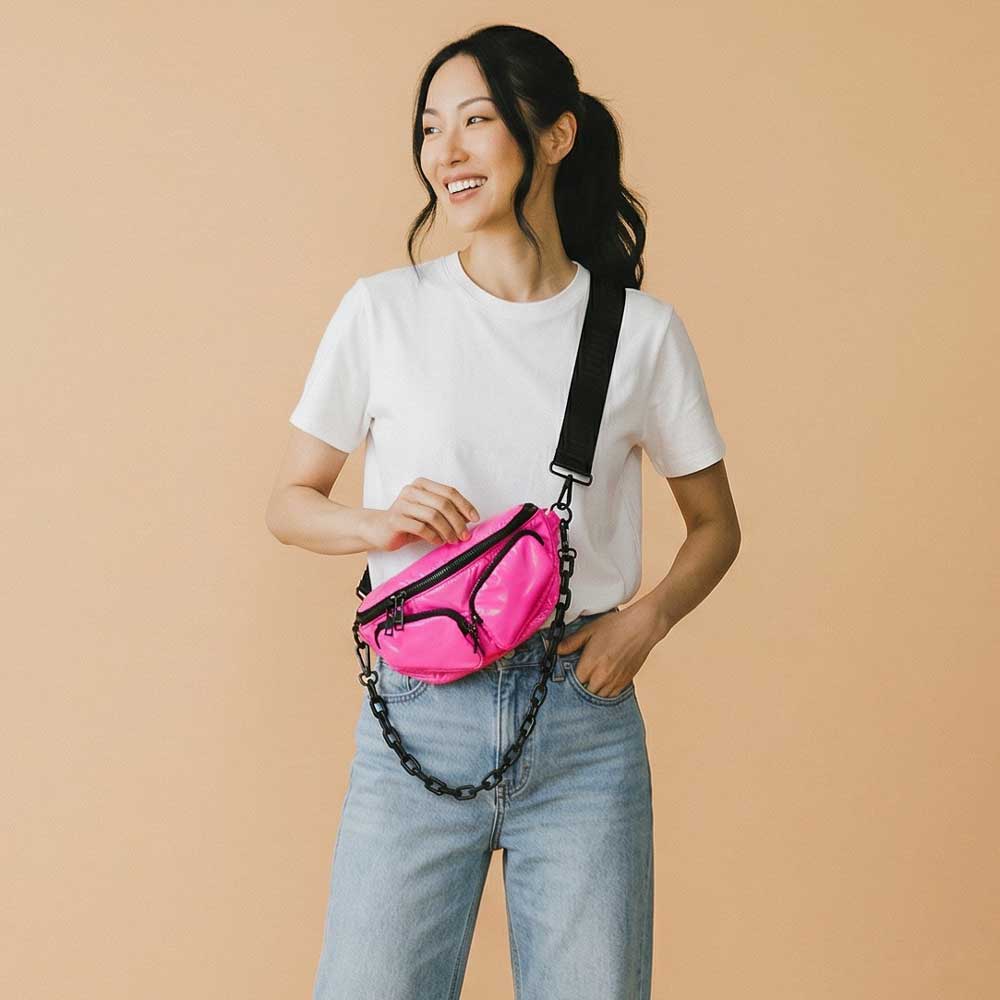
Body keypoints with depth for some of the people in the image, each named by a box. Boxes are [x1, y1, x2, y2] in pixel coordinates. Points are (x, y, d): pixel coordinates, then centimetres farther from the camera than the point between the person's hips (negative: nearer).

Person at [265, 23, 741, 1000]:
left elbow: (714, 524, 13)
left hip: (582, 721, 1)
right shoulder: (384, 310, 1)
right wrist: (378, 522, -11)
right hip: (418, 712, 0)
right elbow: (289, 501, 9)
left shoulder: (642, 330, 3)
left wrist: (648, 615, -6)